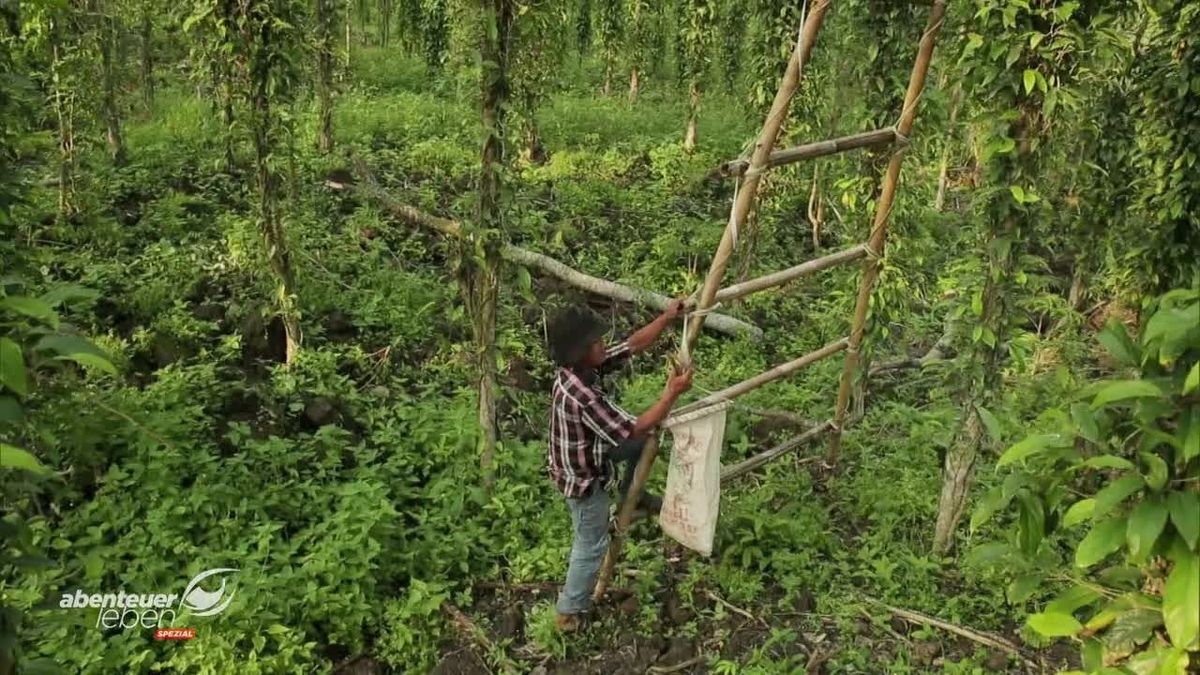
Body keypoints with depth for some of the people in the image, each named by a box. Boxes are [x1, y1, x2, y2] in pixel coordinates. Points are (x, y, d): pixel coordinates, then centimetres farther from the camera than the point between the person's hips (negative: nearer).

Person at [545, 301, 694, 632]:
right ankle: (569, 613, 29)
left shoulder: (582, 368, -12)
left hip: (586, 454, 8)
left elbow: (633, 345, -5)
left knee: (645, 442, 17)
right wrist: (672, 393, -27)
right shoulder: (581, 396, -38)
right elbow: (634, 429, -30)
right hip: (583, 476, -8)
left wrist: (666, 318, -13)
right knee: (591, 546, 11)